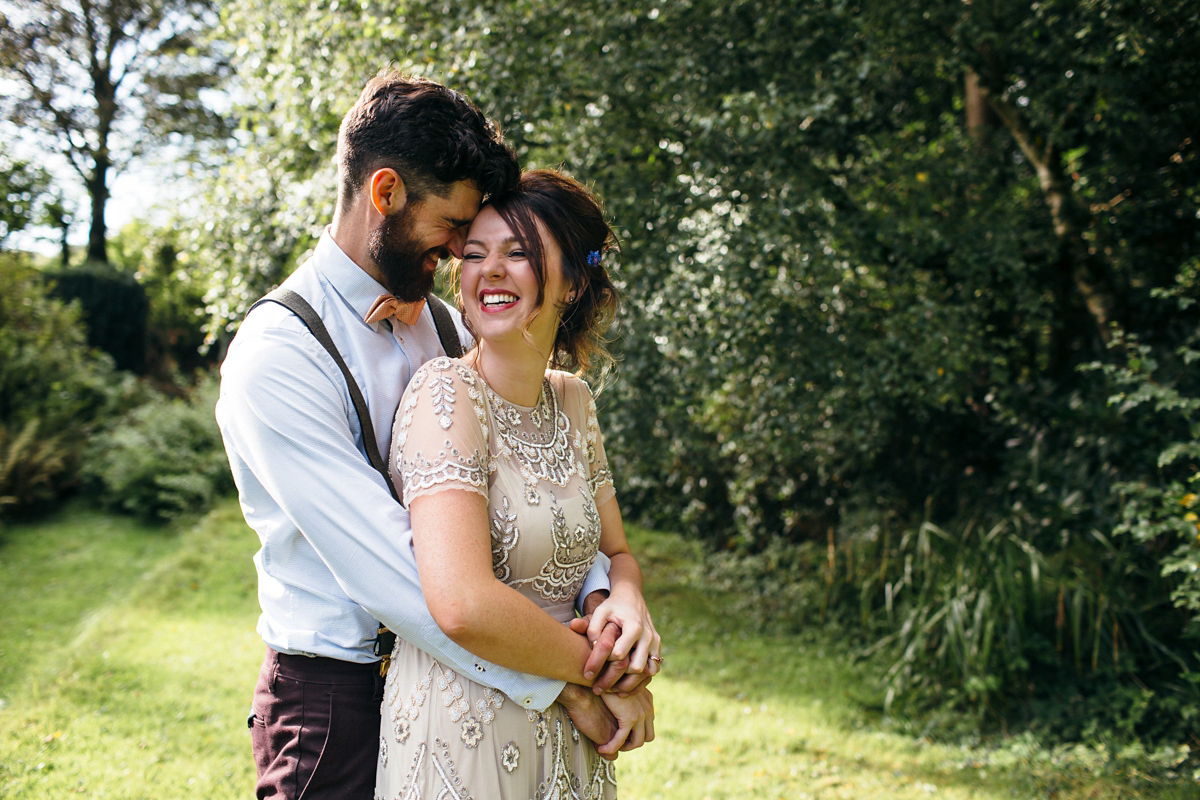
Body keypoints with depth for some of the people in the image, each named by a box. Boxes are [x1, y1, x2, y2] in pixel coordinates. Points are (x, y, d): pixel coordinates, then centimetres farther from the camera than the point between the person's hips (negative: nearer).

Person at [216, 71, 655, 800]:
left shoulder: (448, 329, 5)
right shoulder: (275, 357, -18)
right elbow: (385, 568, -25)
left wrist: (601, 588, -15)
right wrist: (562, 687, -24)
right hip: (338, 702, -6)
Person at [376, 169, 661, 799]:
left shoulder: (572, 400, 3)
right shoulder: (447, 392, -18)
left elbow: (615, 551, 11)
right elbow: (462, 605, -28)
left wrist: (626, 605, -12)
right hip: (461, 732, -7)